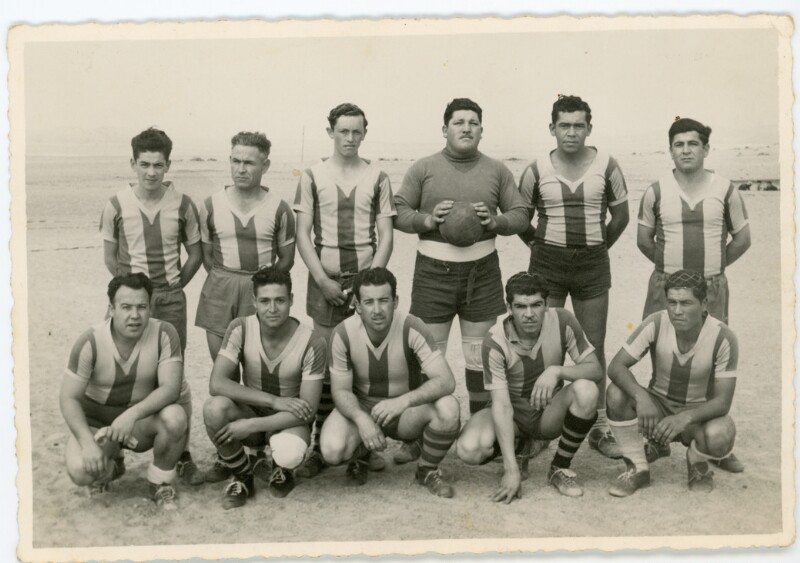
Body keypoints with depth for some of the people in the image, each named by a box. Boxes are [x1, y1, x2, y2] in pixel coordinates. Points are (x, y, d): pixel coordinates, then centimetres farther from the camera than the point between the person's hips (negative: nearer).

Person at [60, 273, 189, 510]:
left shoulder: (164, 333, -18)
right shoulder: (90, 342, -19)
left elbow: (170, 387, -25)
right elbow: (69, 397, -16)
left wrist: (133, 413, -41)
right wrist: (88, 443, -31)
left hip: (142, 421, 0)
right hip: (96, 422, 0)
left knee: (175, 417, -32)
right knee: (80, 471, -28)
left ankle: (161, 482, -4)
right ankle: (110, 466, 13)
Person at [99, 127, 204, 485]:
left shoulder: (182, 205, -1)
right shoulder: (117, 205, -2)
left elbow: (195, 253, 8)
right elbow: (110, 257, 6)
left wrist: (176, 285, 2)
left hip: (170, 299, 0)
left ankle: (182, 455, 11)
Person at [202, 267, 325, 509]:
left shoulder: (311, 343, -21)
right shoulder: (241, 329, -15)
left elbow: (308, 409, -20)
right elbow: (216, 384, -23)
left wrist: (252, 425, -30)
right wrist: (274, 400, -30)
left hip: (289, 420, -2)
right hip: (251, 411, 2)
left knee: (289, 454, -37)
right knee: (214, 407, -32)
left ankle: (281, 471, 6)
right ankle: (242, 478, -5)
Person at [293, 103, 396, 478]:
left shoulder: (377, 178, 7)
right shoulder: (312, 176, 5)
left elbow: (385, 236, 4)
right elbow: (303, 236, 2)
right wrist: (324, 280, -8)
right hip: (325, 281, -1)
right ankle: (321, 447, 5)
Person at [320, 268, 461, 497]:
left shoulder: (411, 328, -23)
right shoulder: (343, 334, -18)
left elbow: (446, 381, -30)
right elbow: (341, 391, -11)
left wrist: (403, 401, -46)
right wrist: (362, 419, -33)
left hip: (407, 410, 0)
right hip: (360, 409, 1)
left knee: (448, 408, -32)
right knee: (332, 450, -30)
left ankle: (427, 470, -1)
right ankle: (361, 455, 11)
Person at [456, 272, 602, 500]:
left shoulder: (562, 321, -18)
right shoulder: (495, 342, -23)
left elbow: (595, 369, -14)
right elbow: (501, 405, -26)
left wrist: (556, 371, -36)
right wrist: (511, 469, -32)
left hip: (550, 412, 1)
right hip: (513, 413, -1)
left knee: (586, 390, -31)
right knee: (469, 449, -30)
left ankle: (560, 468, -8)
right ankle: (519, 446, 7)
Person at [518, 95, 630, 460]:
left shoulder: (606, 166, 0)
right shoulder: (537, 170, 0)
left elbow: (620, 215, 10)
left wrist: (598, 247, 10)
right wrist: (542, 246, 7)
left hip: (593, 265, 0)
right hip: (547, 265, 0)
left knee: (594, 348, 4)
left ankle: (599, 428, 14)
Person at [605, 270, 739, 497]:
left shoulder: (723, 338, -23)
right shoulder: (655, 324, -19)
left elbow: (722, 402, -23)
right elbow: (616, 366, -21)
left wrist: (685, 418, -42)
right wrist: (641, 397, -41)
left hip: (699, 412, -2)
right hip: (658, 406, 2)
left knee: (720, 435, -37)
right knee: (617, 393, -29)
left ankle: (697, 463, 3)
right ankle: (637, 469, -7)